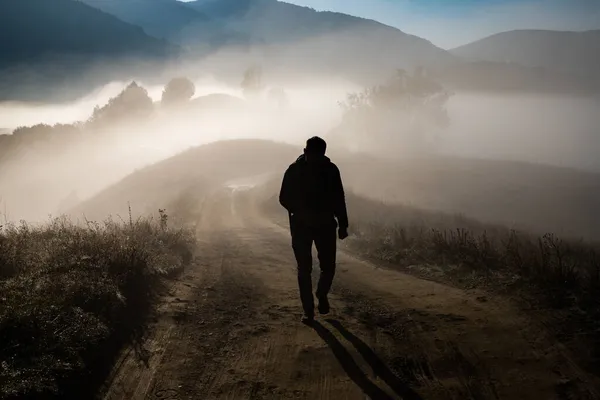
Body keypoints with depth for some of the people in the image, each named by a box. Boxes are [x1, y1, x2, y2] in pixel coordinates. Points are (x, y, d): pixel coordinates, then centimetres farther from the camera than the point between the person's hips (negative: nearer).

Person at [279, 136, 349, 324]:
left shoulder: (331, 170, -4)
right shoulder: (294, 170, -9)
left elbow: (339, 199, 3)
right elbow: (284, 198, -4)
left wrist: (343, 225, 1)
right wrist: (301, 212, -19)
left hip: (326, 225, 1)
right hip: (301, 226, -1)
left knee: (328, 267, -2)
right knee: (304, 270, 0)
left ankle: (322, 294, 28)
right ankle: (308, 310, 10)